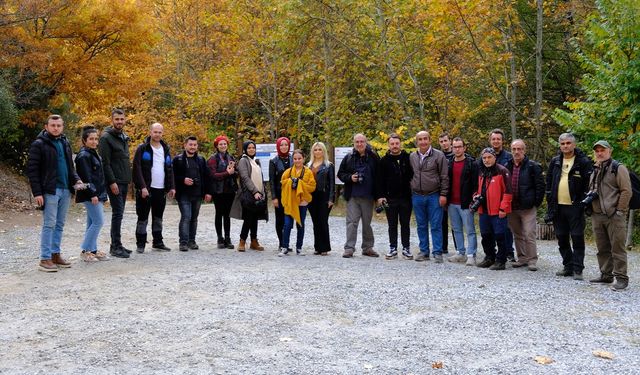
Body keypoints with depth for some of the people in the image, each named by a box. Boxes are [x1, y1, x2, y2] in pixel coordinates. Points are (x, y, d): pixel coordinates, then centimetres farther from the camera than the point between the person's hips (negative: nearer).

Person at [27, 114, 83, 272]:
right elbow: (32, 169, -9)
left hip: (65, 190, 7)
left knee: (60, 225, 11)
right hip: (49, 191, -7)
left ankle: (55, 254, 20)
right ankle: (45, 259, 0)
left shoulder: (65, 143, 14)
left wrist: (76, 179, 3)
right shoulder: (39, 144, -6)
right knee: (49, 225, -5)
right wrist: (37, 193, -16)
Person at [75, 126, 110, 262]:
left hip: (97, 194, 10)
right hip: (91, 194, -10)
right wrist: (93, 194, -22)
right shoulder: (84, 155, -12)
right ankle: (85, 250, -2)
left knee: (92, 223, 12)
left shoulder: (93, 153, 18)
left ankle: (93, 250, 17)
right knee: (98, 221, -9)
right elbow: (85, 177, -18)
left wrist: (102, 195, 19)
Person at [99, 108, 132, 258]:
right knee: (118, 212, -9)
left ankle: (116, 245, 18)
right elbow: (105, 163, -15)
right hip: (114, 182, -8)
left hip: (124, 182, 8)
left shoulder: (124, 138, 16)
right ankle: (116, 247, -4)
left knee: (119, 213, 11)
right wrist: (112, 182, -19)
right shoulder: (106, 137, -10)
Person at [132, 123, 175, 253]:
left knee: (158, 217, 13)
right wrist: (142, 187, -19)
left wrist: (171, 187, 7)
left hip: (161, 189, 6)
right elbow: (137, 169, -11)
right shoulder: (142, 149, -5)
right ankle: (140, 244, 8)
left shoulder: (165, 149, 14)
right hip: (146, 189, -5)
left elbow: (170, 169, 15)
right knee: (143, 218, 0)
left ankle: (158, 242, 21)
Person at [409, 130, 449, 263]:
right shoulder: (412, 157, 8)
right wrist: (411, 192, 12)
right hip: (417, 196, 4)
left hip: (434, 196, -4)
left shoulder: (438, 155, -4)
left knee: (436, 226, -1)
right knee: (421, 226, 10)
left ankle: (438, 253, 5)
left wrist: (443, 194, -9)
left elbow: (444, 177, -4)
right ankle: (424, 252, 18)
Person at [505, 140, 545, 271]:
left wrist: (536, 203, -7)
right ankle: (522, 258, 23)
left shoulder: (533, 166, -5)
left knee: (529, 235, -6)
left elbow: (540, 186, -5)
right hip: (512, 207, 5)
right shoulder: (507, 166, 9)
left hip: (528, 207, -5)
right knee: (517, 235, 13)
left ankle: (532, 261, 2)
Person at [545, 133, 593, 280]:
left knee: (577, 239, -2)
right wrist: (550, 203, 9)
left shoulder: (583, 161, -4)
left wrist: (583, 203, -12)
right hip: (558, 207, 5)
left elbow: (589, 184, -6)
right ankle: (568, 266, 22)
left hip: (575, 207, -5)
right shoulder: (555, 161, 11)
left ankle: (578, 269, 3)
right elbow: (549, 183, 15)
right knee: (562, 239, 11)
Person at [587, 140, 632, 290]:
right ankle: (606, 275, 21)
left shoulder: (618, 168, -5)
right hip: (597, 215, 7)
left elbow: (626, 191, -9)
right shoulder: (595, 171, 17)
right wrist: (590, 194, 7)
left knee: (617, 248, -5)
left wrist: (620, 211, -12)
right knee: (602, 248, 12)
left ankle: (621, 278, 0)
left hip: (614, 216, -7)